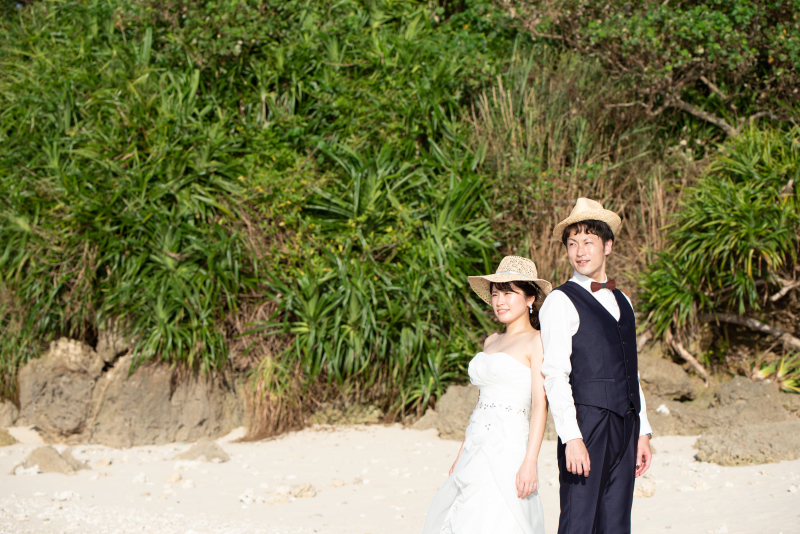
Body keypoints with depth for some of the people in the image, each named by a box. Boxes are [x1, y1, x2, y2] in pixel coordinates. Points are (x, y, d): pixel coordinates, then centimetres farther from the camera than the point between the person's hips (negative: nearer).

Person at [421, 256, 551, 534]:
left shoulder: (537, 342, -4)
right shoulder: (491, 342, 18)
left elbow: (540, 405, -11)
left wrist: (530, 462, -19)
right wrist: (461, 455, 18)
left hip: (509, 448, -7)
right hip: (477, 450, 7)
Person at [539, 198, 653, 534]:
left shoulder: (622, 302, 19)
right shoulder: (561, 301, -3)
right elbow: (554, 375, -11)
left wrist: (642, 432, 16)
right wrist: (572, 437, -19)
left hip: (624, 425, 6)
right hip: (586, 423, -6)